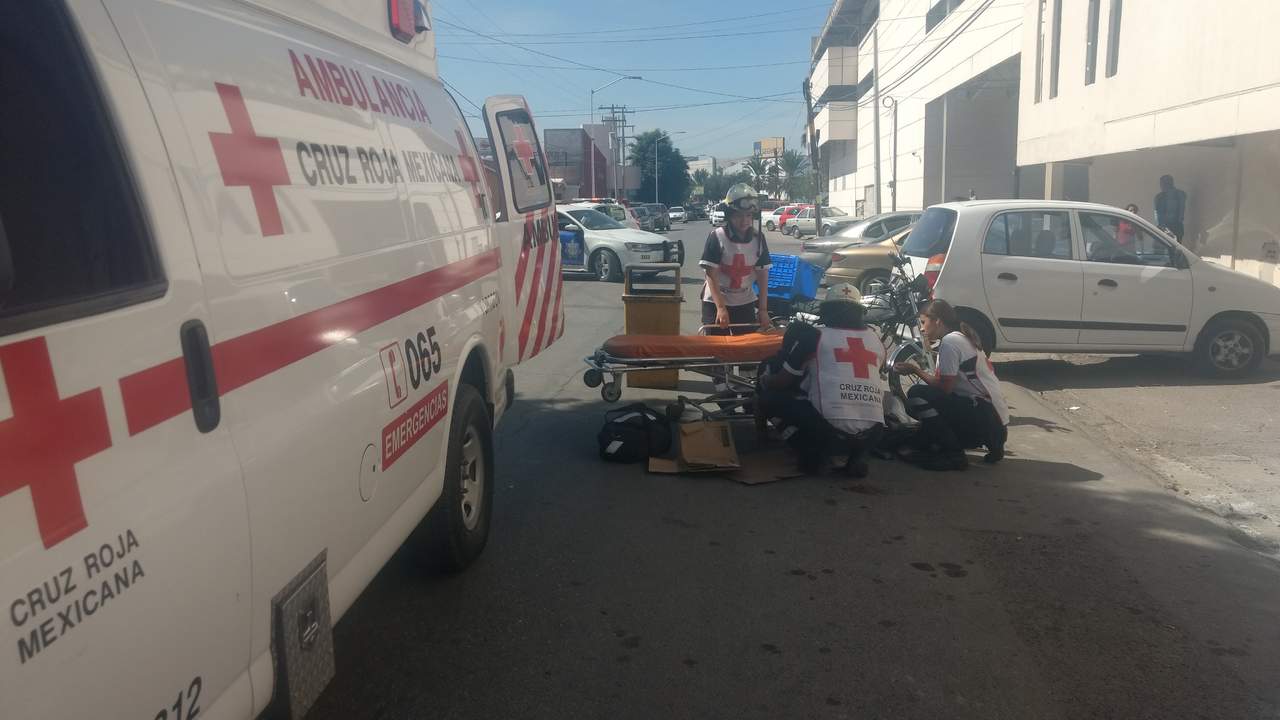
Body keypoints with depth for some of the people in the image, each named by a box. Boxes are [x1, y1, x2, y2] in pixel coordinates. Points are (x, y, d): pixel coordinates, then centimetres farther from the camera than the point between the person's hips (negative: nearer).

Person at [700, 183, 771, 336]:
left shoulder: (758, 238, -3)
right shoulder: (717, 237, -14)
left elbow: (763, 275, 0)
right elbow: (712, 275, -16)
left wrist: (763, 309, -5)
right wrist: (721, 307, -23)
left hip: (745, 302, 4)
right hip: (715, 302, -4)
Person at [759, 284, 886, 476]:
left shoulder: (814, 335, 4)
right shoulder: (875, 338, 15)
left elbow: (782, 381, 11)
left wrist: (764, 381, 34)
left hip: (829, 424, -4)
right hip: (872, 430, 4)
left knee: (768, 398, 12)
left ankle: (812, 452, 2)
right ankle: (858, 454, 14)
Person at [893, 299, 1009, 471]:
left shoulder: (949, 341, -12)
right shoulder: (962, 338, 19)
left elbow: (944, 388, -13)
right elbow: (945, 382, 17)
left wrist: (915, 370, -3)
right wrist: (916, 370, 12)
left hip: (985, 415, -10)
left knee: (916, 395, -18)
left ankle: (953, 455, -11)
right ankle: (990, 442, 13)